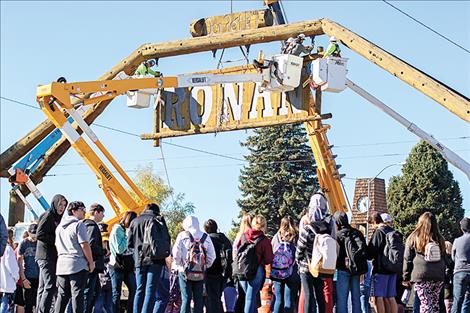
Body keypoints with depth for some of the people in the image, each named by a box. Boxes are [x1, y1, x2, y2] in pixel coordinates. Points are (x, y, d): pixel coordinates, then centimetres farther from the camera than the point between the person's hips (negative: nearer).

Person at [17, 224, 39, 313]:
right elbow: (19, 262, -1)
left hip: (39, 278, 2)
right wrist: (23, 279, -8)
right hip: (28, 278, -2)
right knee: (28, 304, 1)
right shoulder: (23, 243, 1)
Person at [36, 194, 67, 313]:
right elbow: (40, 235, -15)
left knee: (43, 287, 8)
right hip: (46, 256, -10)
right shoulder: (48, 216, -6)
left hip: (52, 257, 10)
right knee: (51, 286, -15)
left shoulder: (57, 218, 20)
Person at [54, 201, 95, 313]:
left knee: (62, 295, 9)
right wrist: (91, 262, -6)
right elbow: (85, 245, -13)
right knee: (77, 295, -6)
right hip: (78, 265, -7)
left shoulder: (60, 226, 16)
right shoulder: (79, 225, -8)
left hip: (62, 264, 7)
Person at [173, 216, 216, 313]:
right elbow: (212, 256, 2)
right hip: (200, 273, 2)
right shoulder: (206, 237, 5)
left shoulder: (182, 236, -2)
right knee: (198, 299, 8)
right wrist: (205, 266, 12)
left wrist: (179, 265, 6)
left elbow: (176, 253, -8)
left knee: (186, 298, -1)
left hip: (185, 272, -2)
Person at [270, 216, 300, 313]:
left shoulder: (276, 237, 4)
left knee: (278, 300, 11)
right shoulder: (296, 238, -4)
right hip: (292, 275, -3)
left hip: (277, 274, 3)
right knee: (289, 301, 1)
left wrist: (271, 275, 12)